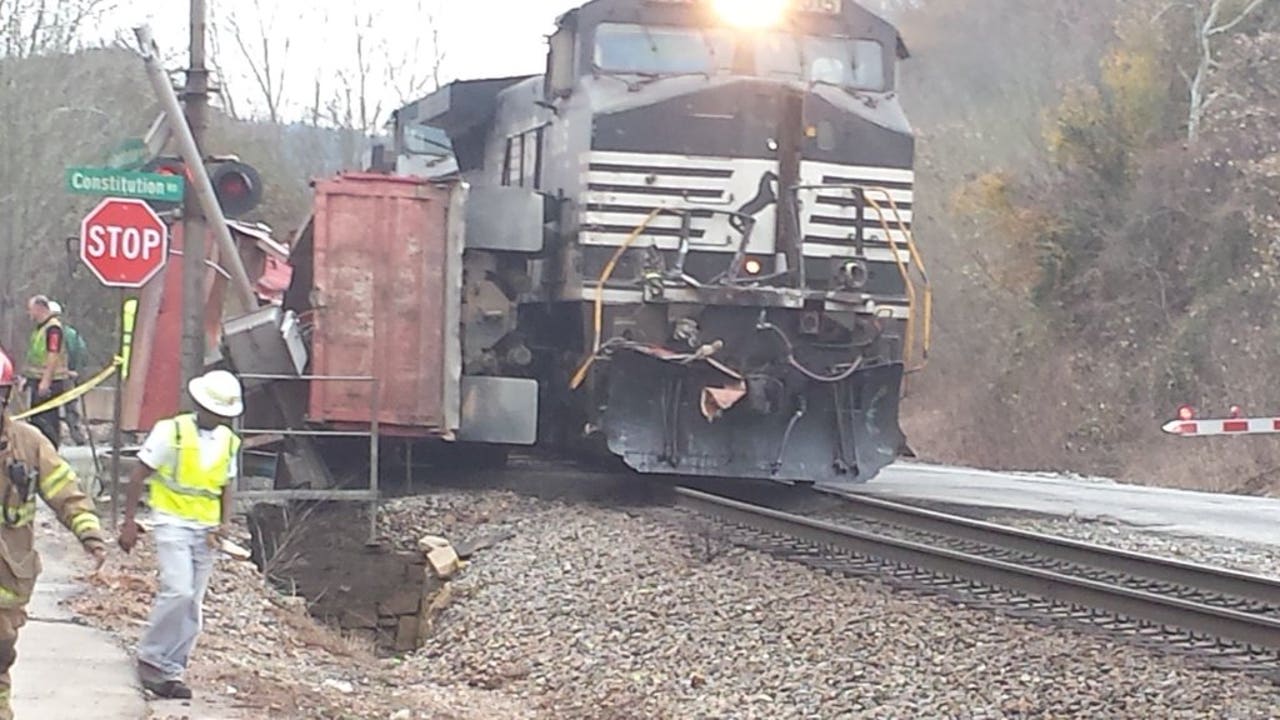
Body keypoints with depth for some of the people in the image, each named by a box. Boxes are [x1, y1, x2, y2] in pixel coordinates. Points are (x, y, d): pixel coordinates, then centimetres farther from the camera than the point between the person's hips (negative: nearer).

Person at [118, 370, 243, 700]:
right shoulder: (171, 431, -9)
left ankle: (171, 671, 13)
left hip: (205, 530, 5)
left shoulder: (229, 441, 7)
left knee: (192, 606, 5)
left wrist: (224, 524, -1)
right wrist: (129, 522, -8)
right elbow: (139, 477, -5)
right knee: (178, 592, -19)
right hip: (173, 523, -5)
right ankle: (151, 659, -4)